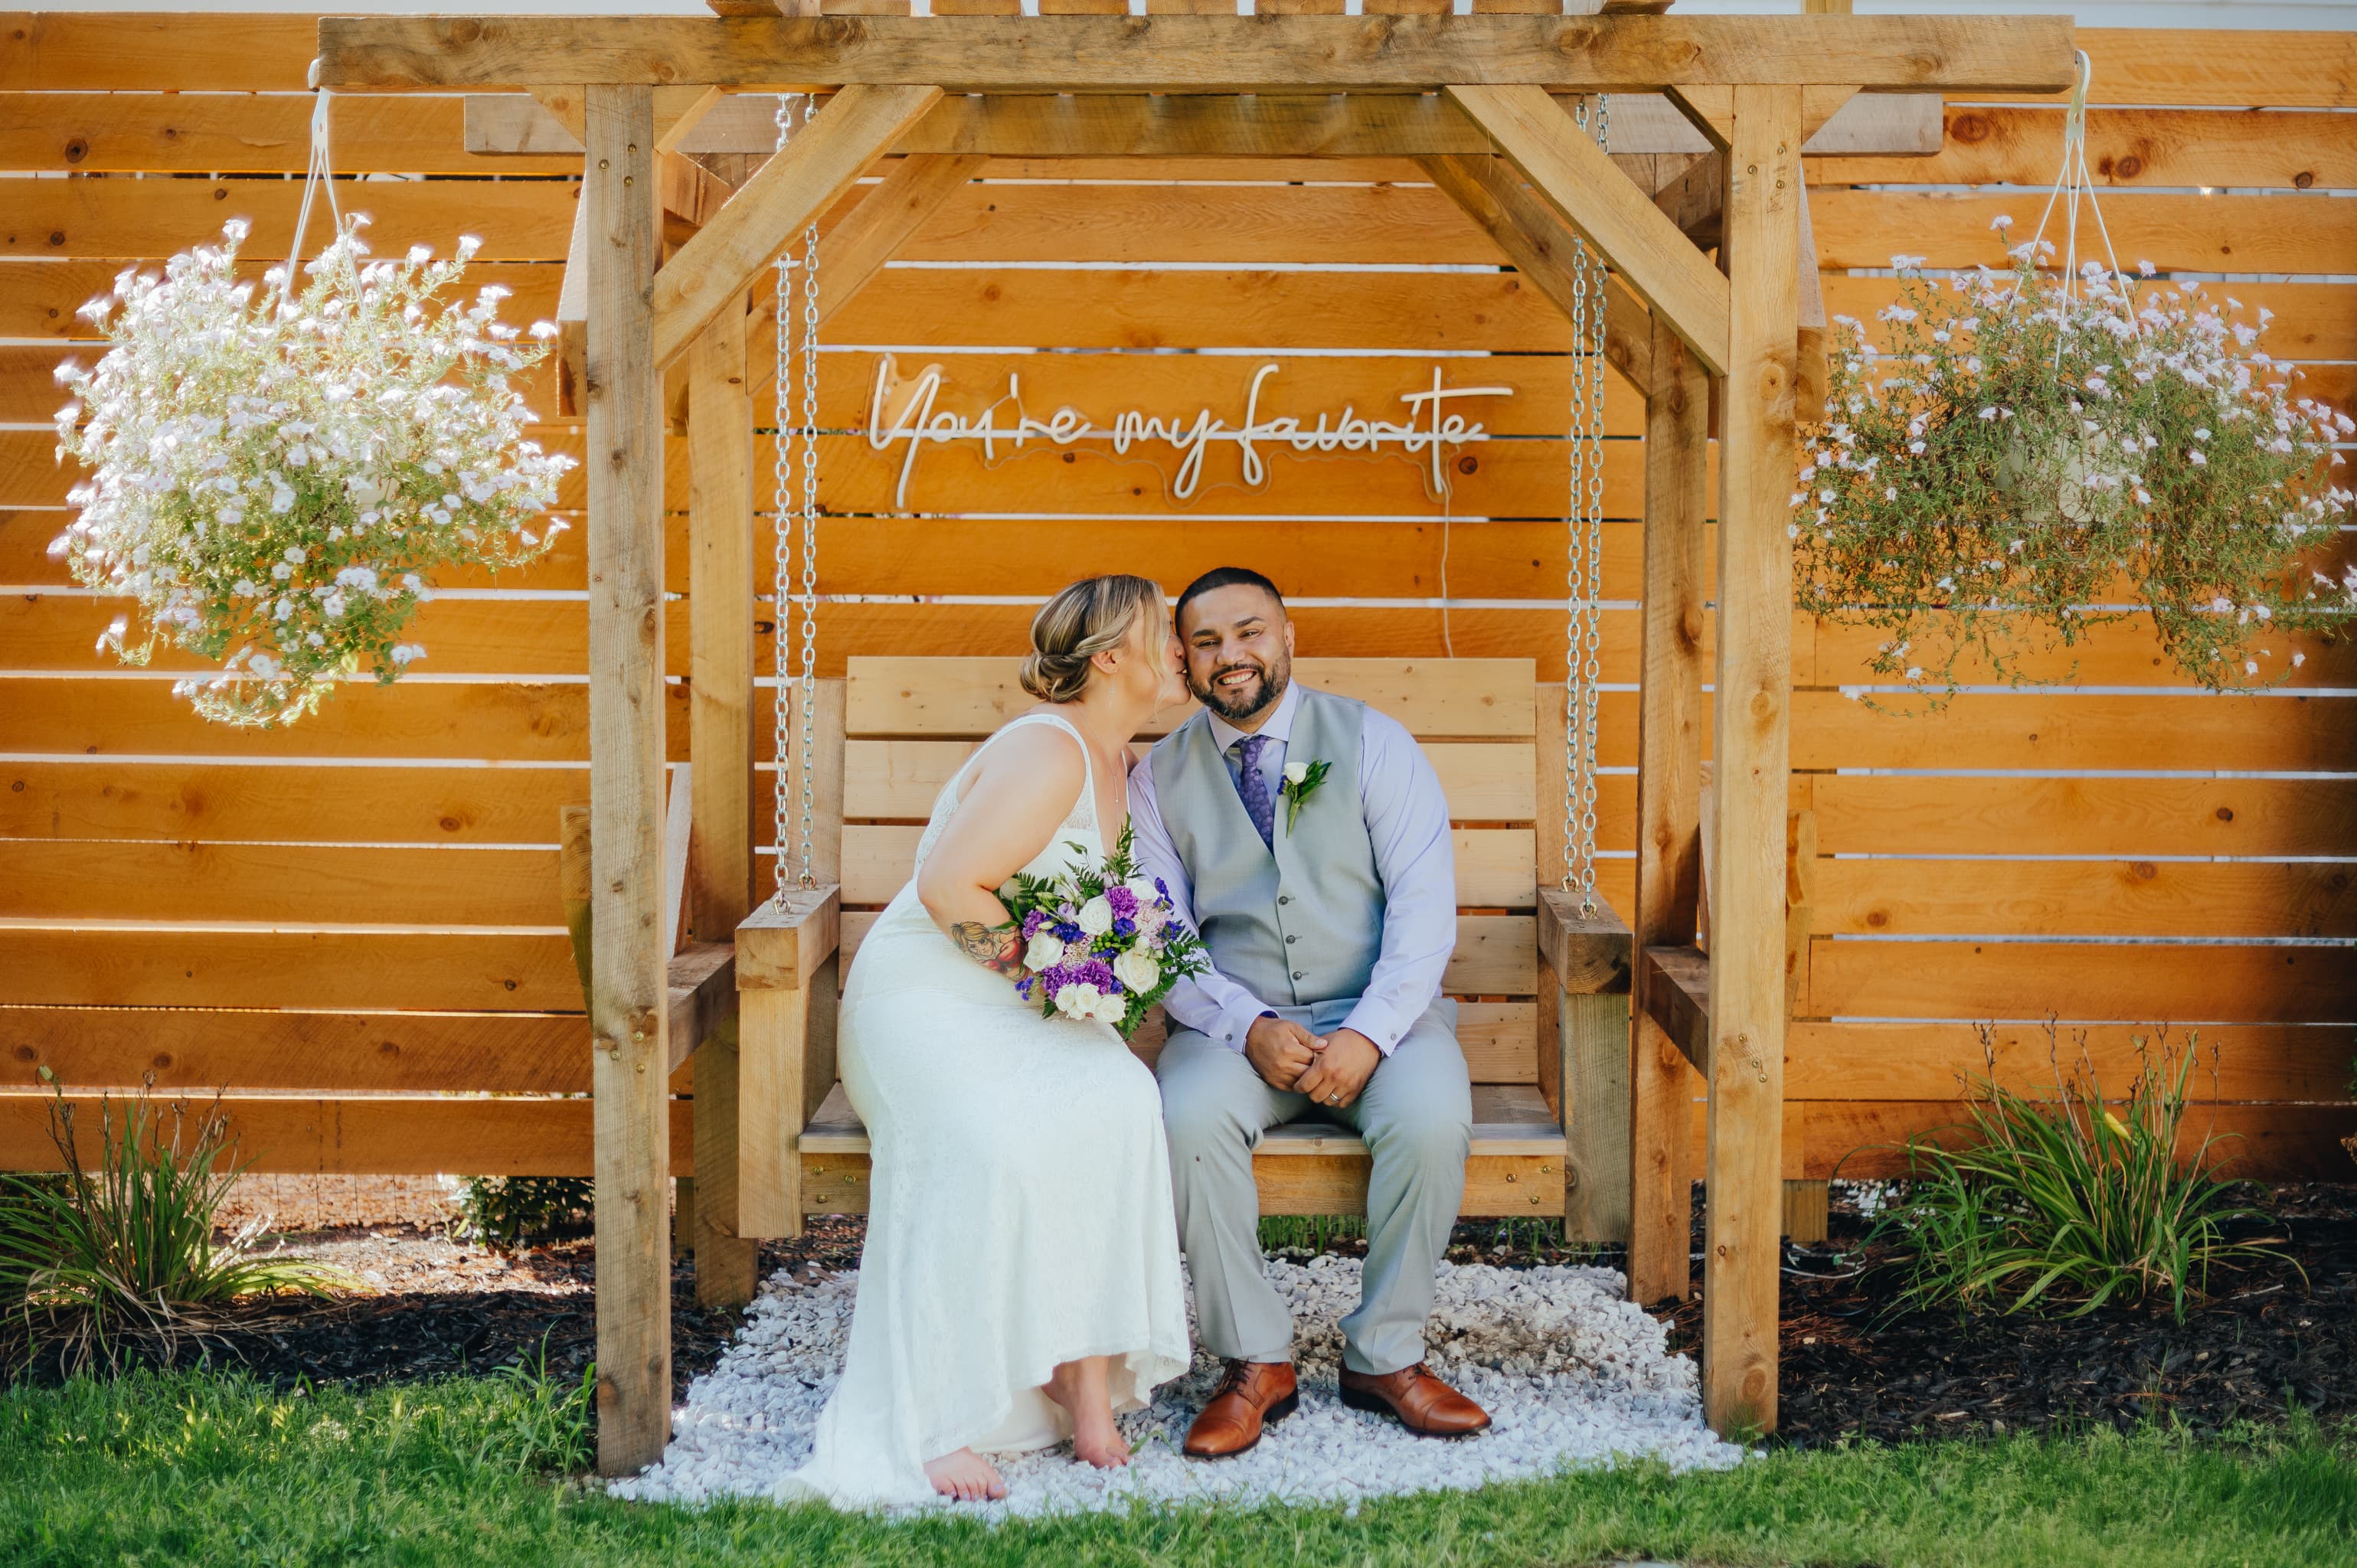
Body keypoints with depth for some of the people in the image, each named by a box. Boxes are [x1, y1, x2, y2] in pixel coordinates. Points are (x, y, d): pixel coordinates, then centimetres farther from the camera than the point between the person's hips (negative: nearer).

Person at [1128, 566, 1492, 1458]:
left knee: (1431, 1114, -32)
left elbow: (1424, 901, -5)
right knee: (1189, 1118, -32)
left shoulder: (1371, 743, 4)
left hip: (1376, 1017, 0)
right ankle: (1255, 1365, -15)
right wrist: (1250, 1029, -18)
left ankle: (1385, 1358, -13)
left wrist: (1369, 1033, -19)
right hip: (1235, 1025, 1)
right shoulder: (1158, 778, 8)